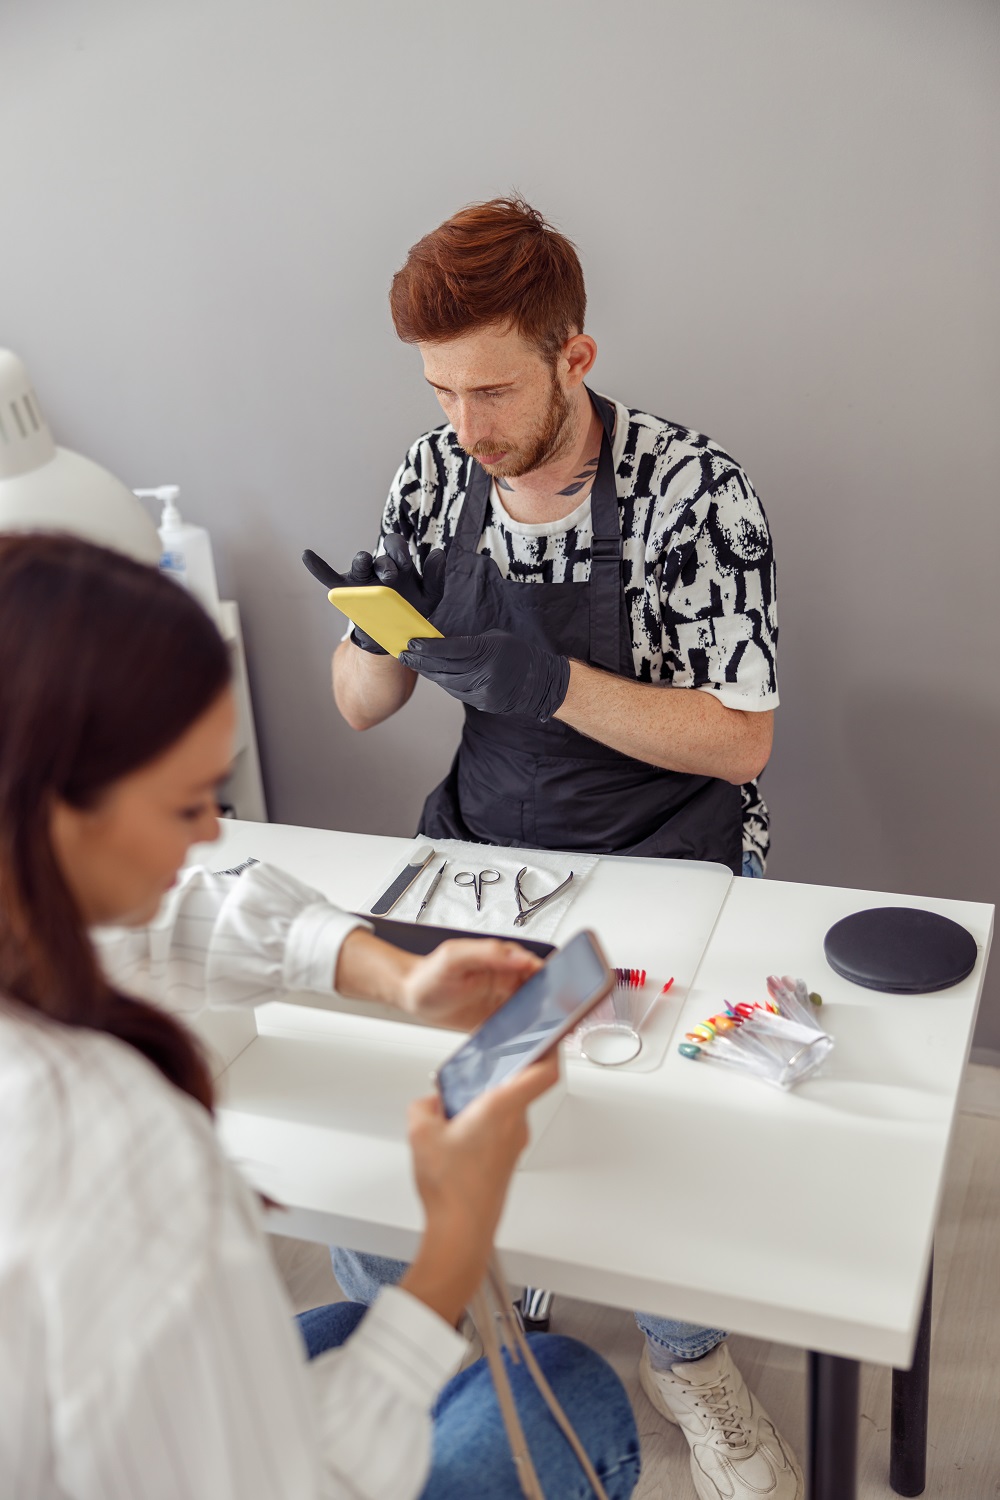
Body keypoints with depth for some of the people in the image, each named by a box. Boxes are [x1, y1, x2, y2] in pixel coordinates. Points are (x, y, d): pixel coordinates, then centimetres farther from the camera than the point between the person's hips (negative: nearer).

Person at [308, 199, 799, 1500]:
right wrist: (382, 634, -18)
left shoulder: (692, 489, -14)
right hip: (482, 840, 4)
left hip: (668, 854, -3)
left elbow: (740, 741, -14)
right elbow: (361, 708, 6)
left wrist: (549, 680, -27)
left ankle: (685, 1354, 11)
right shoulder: (435, 474, -1)